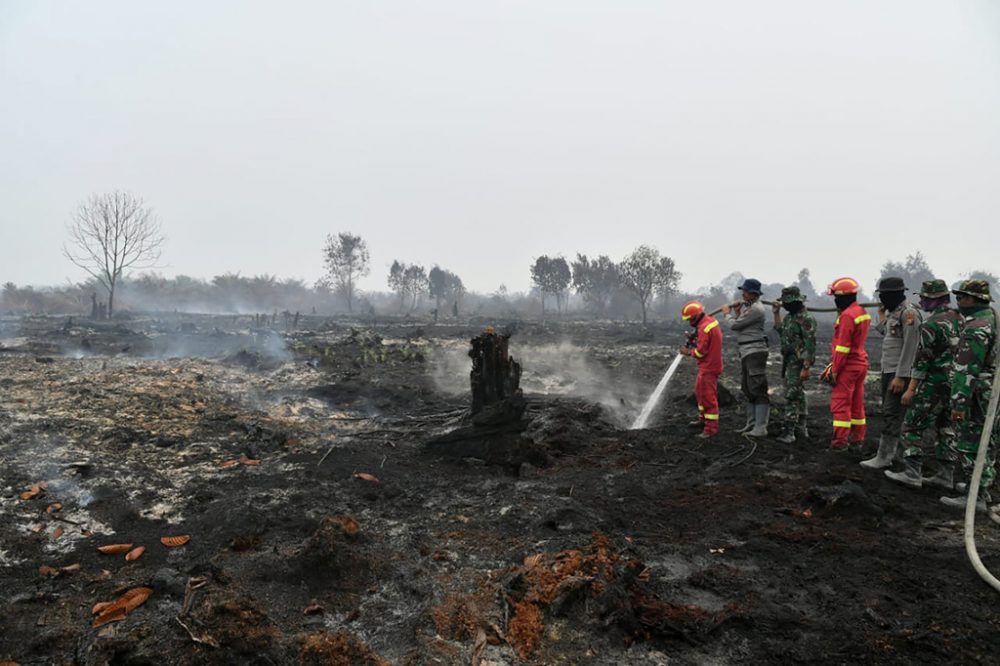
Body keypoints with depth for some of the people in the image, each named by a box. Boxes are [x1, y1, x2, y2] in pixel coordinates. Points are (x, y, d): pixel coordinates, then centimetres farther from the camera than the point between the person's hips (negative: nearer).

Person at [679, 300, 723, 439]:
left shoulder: (704, 328, -23)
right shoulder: (711, 321, 7)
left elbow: (701, 352, -23)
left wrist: (689, 352, -6)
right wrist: (695, 341, 4)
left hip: (708, 367, -10)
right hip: (710, 364, 11)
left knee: (708, 397, -6)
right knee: (700, 391, 23)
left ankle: (711, 428, -1)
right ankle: (703, 419, 36)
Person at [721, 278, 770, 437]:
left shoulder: (756, 309, -16)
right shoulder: (747, 306, 16)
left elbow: (734, 325, -14)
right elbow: (737, 324, 16)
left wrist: (727, 313, 4)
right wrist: (735, 311, 5)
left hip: (755, 351, -11)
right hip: (745, 351, 11)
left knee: (757, 389, -10)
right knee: (747, 389, 14)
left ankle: (760, 428, -10)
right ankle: (751, 424, 22)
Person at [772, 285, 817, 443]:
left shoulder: (806, 319, -18)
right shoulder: (790, 316, 11)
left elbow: (810, 345, -21)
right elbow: (780, 331, 30)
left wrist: (806, 368, -24)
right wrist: (776, 313, 20)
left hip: (798, 362, -10)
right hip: (789, 360, 10)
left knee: (791, 395, -11)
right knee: (798, 394, 16)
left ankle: (789, 431, -10)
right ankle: (801, 427, 26)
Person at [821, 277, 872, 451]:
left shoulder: (847, 315, -18)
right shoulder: (862, 312, 12)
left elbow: (843, 346, -20)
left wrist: (834, 369, -15)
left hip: (848, 366, -9)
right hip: (861, 363, 9)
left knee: (840, 404, -5)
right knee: (857, 402, 16)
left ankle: (840, 441, -5)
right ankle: (857, 437, 25)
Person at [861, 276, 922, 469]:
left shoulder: (909, 313, -17)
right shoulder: (893, 312, 13)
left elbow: (910, 347, -21)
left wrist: (901, 376, -23)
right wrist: (881, 316, 14)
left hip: (900, 373, -10)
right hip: (888, 369, 10)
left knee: (891, 413, -8)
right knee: (889, 411, 15)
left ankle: (883, 457, -7)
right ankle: (891, 449, 25)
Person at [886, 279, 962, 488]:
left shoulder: (930, 325, -17)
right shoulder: (961, 320, 7)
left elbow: (922, 361, -17)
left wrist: (910, 390, -13)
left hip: (933, 385, -8)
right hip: (956, 385, 8)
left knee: (913, 426, 0)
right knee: (945, 429, 14)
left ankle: (912, 473, -1)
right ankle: (946, 475, 18)